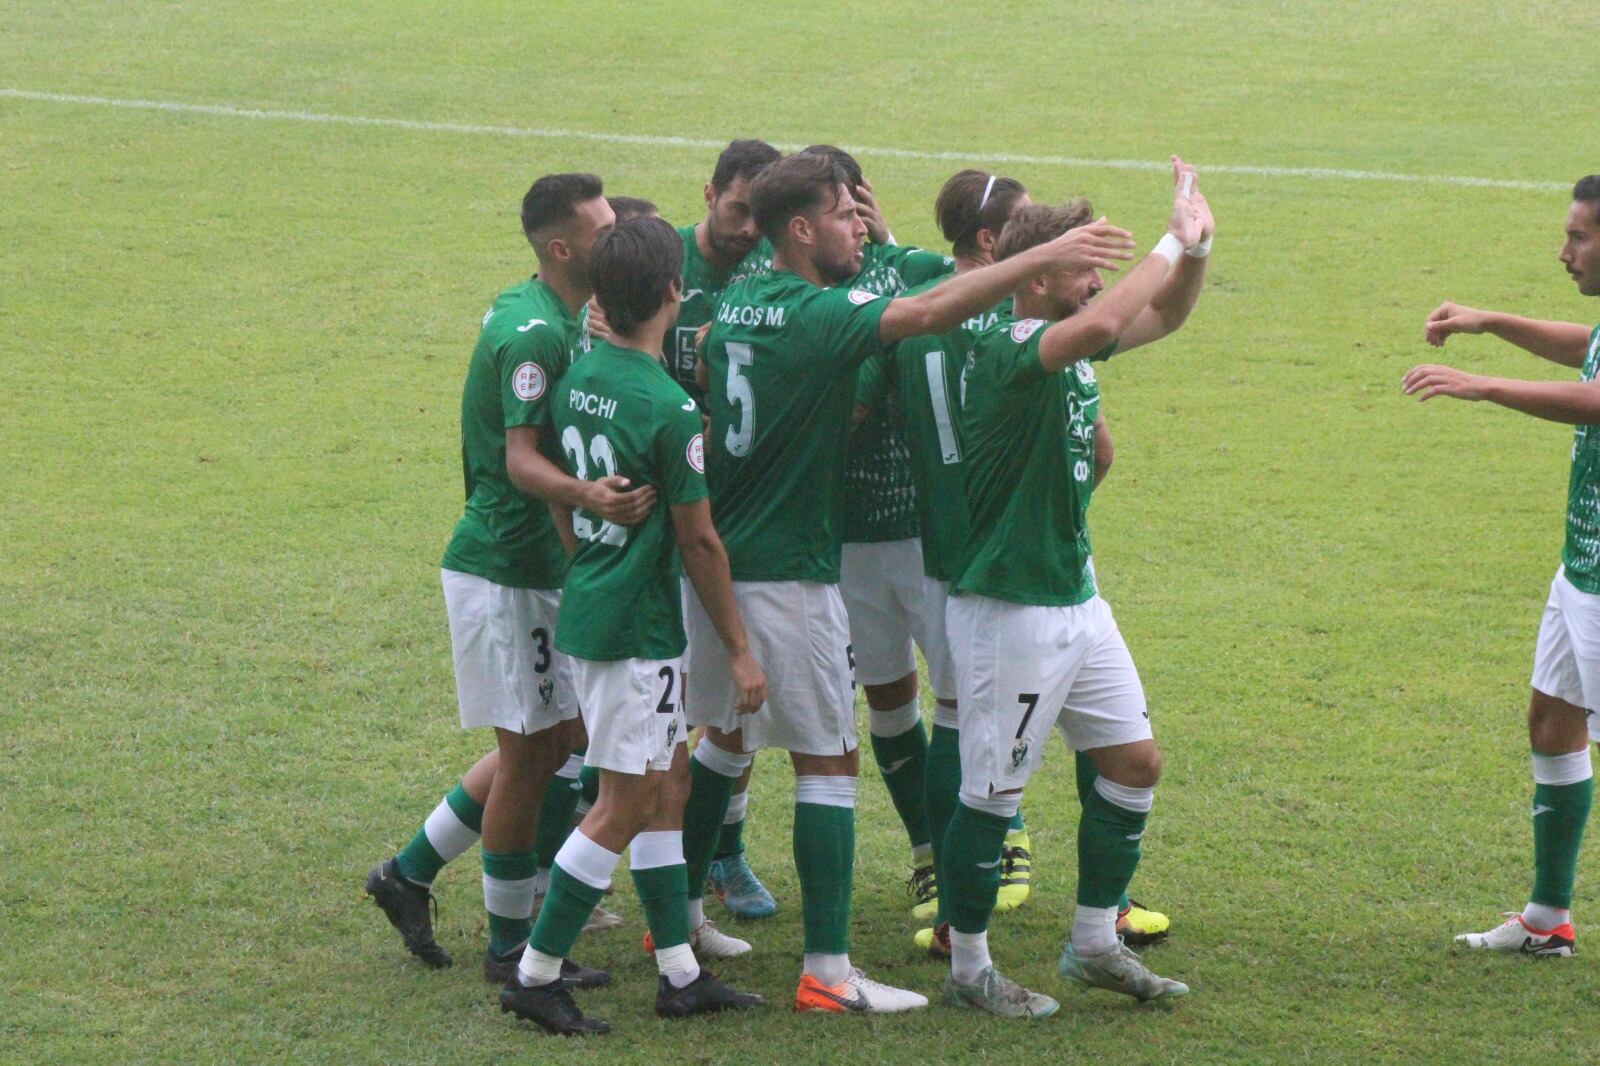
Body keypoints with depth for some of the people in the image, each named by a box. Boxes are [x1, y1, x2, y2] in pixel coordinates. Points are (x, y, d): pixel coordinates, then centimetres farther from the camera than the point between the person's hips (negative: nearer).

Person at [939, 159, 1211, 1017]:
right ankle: (968, 969, 15)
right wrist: (1174, 241, -31)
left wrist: (1196, 246, -2)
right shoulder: (1006, 352, -22)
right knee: (992, 793, 1)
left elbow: (1163, 314, 18)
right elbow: (1103, 322, -40)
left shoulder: (1071, 347, 6)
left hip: (1075, 599, 9)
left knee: (1134, 761, 12)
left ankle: (1095, 945, 26)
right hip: (1008, 612, -9)